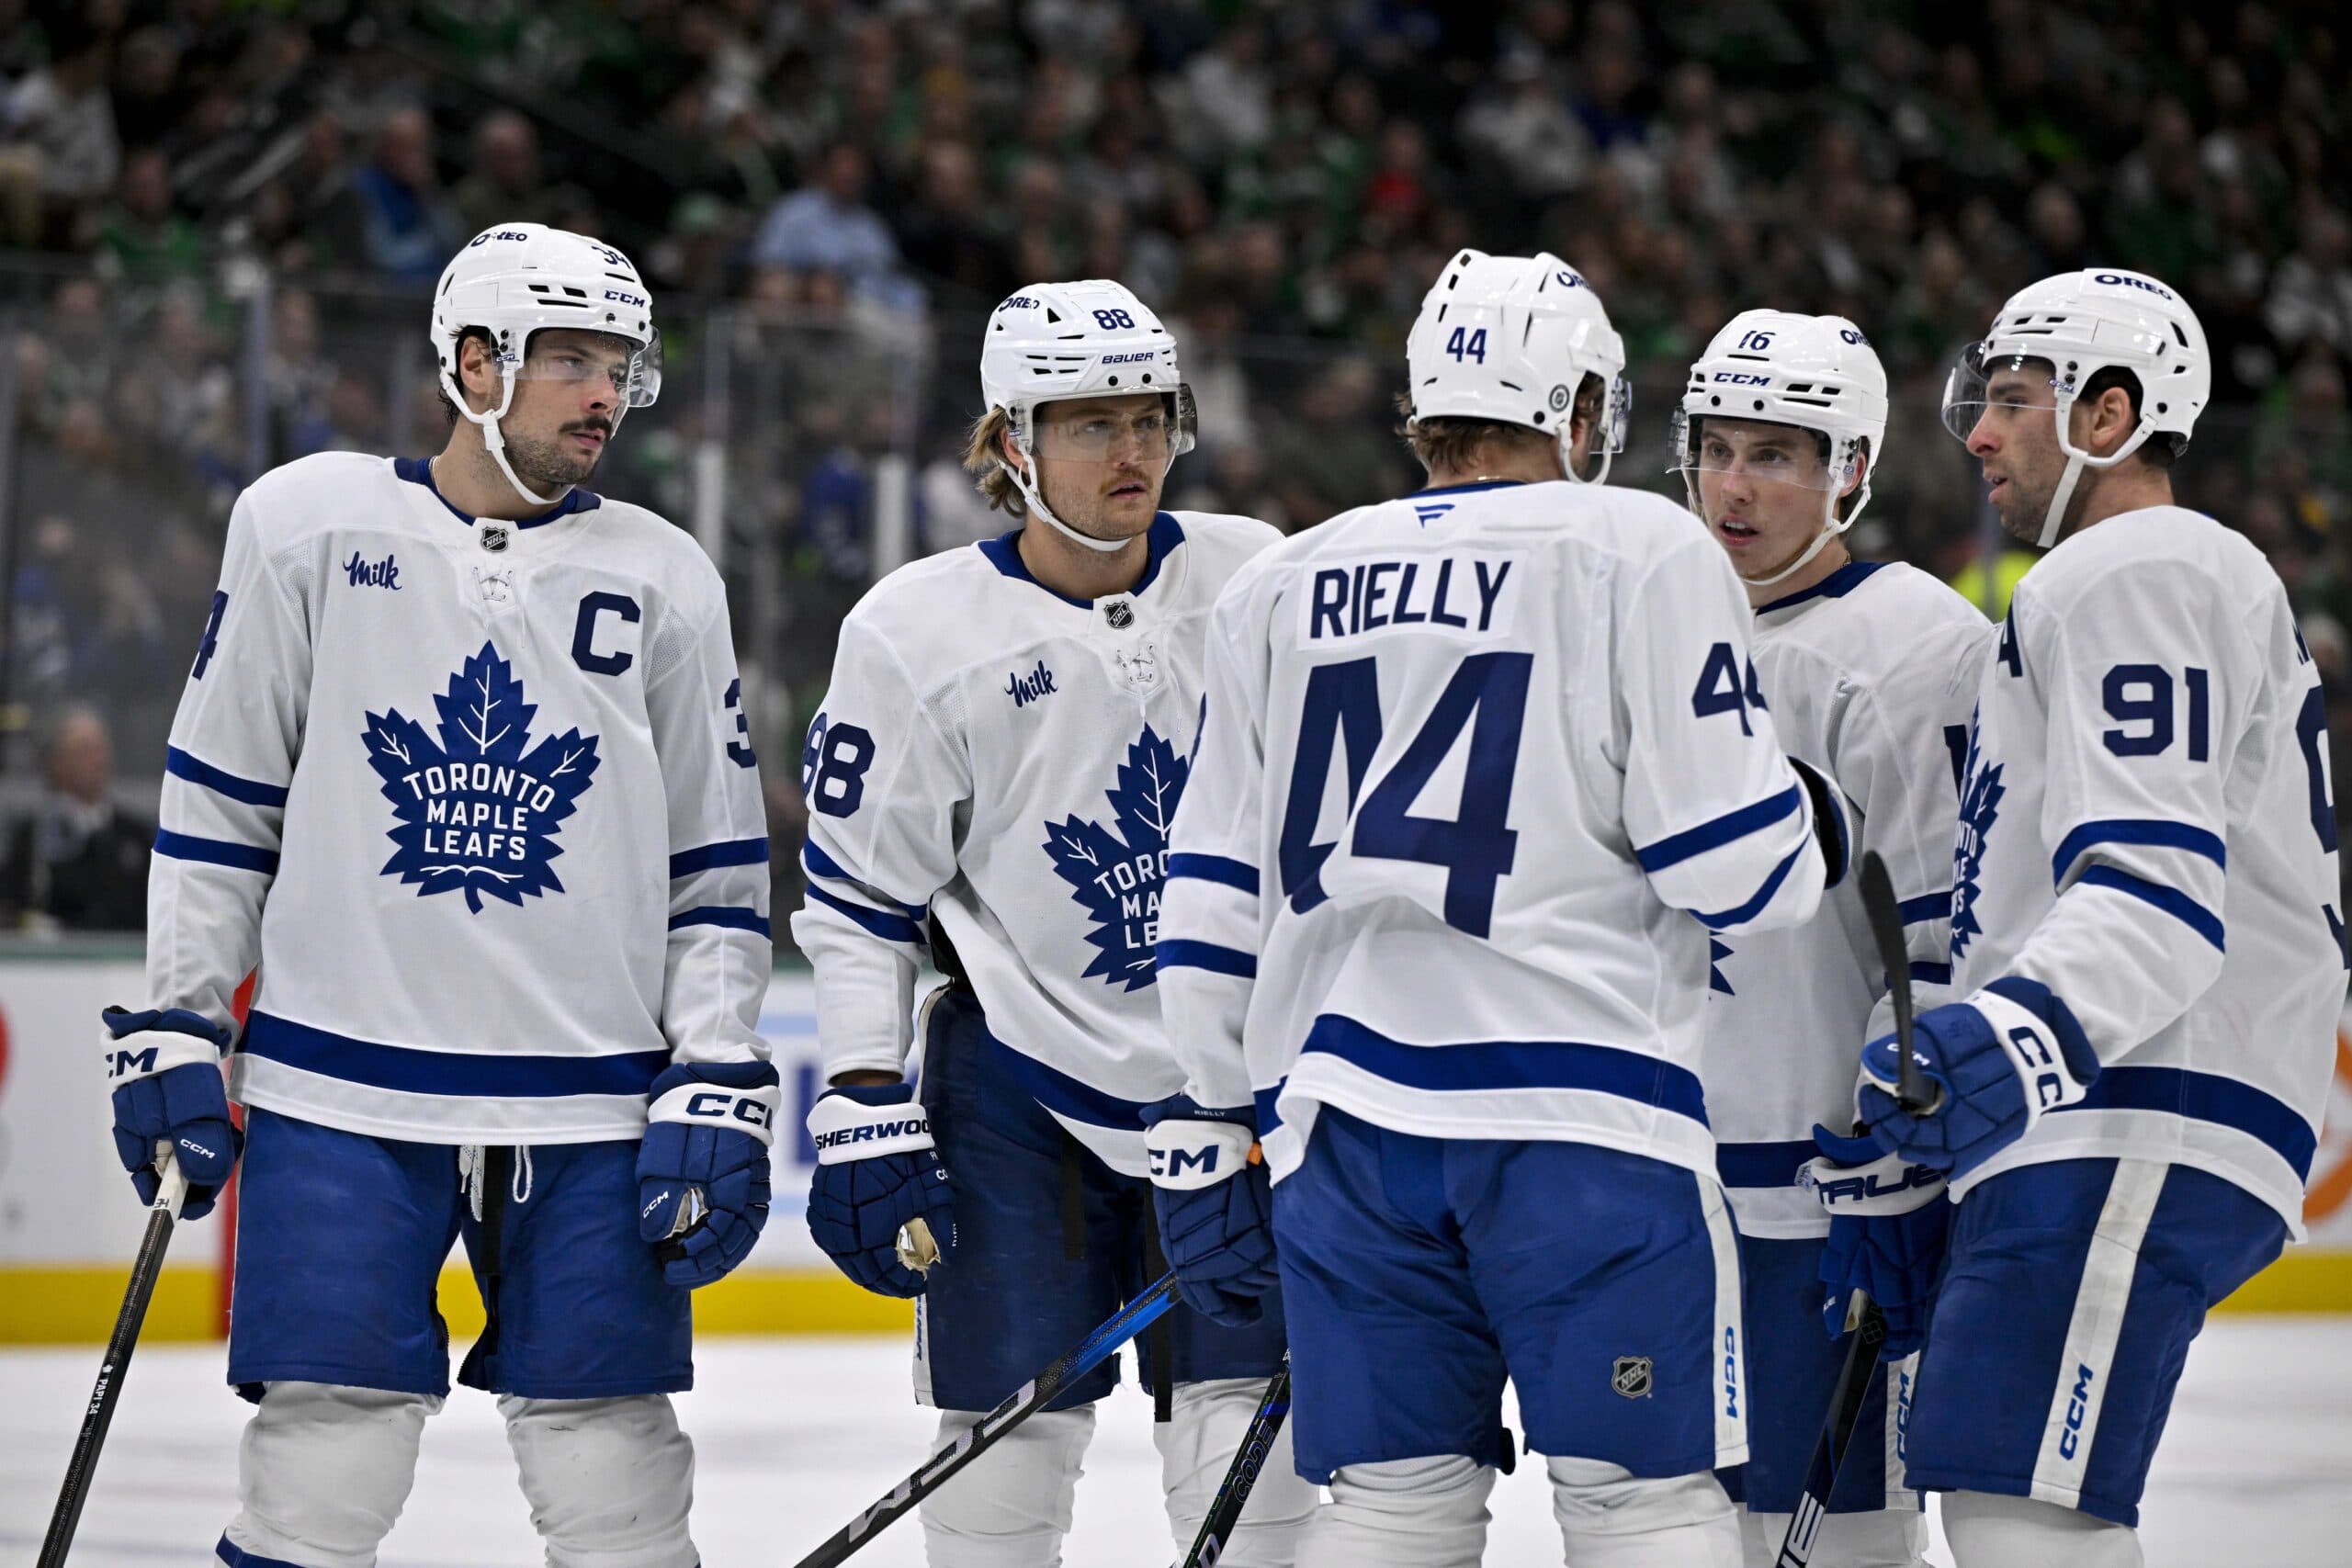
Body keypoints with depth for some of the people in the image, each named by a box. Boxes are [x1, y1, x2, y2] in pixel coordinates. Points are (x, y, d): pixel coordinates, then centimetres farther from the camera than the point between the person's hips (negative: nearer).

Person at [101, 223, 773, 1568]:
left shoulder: (662, 579, 7)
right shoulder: (309, 524, 3)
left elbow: (718, 865, 9)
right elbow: (216, 805, 6)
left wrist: (718, 1090, 1)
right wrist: (175, 1028, 2)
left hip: (592, 1114, 1)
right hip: (342, 1095, -1)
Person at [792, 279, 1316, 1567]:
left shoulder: (1255, 583, -1)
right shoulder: (917, 630, -7)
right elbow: (856, 897, -2)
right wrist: (863, 1111, -7)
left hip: (1233, 1082, 2)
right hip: (1021, 1082, -1)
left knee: (1244, 1418, -2)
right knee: (1010, 1420, -2)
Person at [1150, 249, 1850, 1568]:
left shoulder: (1282, 586, 16)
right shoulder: (1644, 553, 1)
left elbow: (1214, 897, 16)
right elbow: (1733, 862, -5)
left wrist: (1210, 1123, 22)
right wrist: (1812, 826, 17)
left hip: (1341, 1106, 5)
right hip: (1581, 1112, -5)